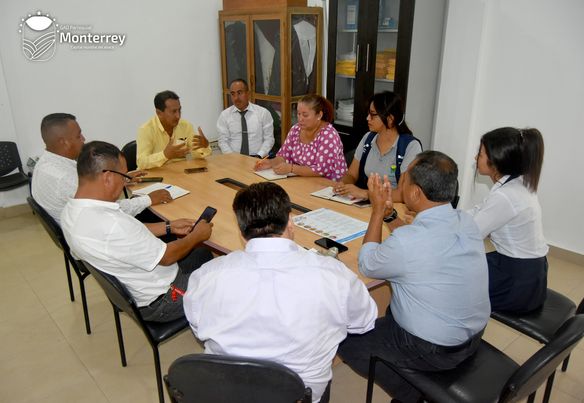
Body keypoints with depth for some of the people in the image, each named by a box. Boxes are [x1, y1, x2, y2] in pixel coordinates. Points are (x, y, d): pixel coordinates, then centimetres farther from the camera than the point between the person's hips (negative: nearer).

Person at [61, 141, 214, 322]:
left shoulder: (71, 210, -7)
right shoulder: (112, 225, -37)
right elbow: (166, 257, -23)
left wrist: (169, 226, 6)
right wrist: (197, 236, -6)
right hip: (158, 302, -9)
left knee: (204, 255, 23)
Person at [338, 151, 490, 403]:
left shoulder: (406, 242, -32)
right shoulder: (467, 222, -9)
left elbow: (367, 266, -11)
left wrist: (378, 211, -6)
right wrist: (388, 212, 5)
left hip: (433, 351, -7)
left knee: (344, 337, 9)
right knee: (394, 311, 30)